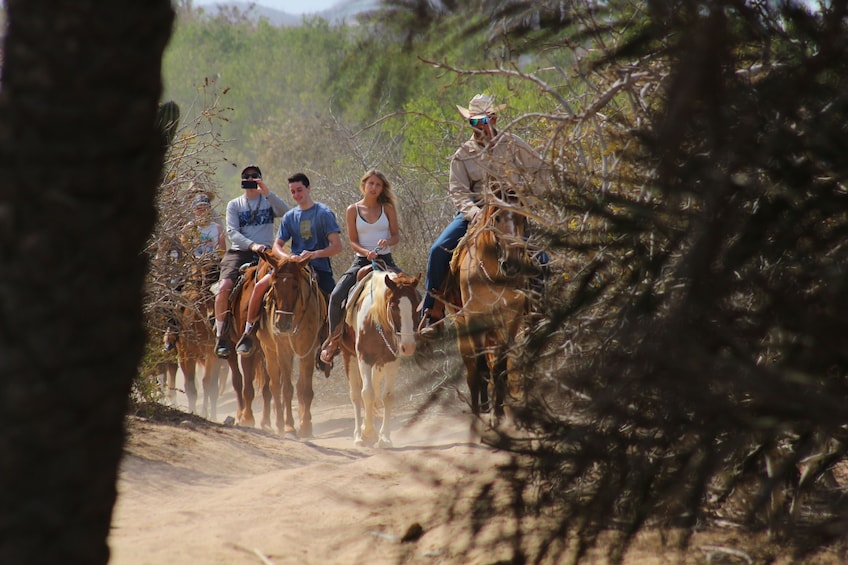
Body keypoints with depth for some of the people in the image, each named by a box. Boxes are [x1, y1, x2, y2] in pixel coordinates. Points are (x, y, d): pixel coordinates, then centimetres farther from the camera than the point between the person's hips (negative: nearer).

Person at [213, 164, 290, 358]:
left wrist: (267, 193, -16)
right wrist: (251, 245, -15)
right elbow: (232, 231, 2)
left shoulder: (269, 202, 15)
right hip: (238, 253, 0)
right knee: (224, 287, -25)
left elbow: (285, 213, -7)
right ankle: (221, 337, -20)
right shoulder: (234, 205, 16)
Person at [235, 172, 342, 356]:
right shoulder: (290, 217, 12)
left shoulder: (324, 213, -2)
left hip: (319, 267, -3)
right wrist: (287, 257, -13)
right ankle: (248, 331, -7)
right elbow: (276, 246, 10)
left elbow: (337, 246, -9)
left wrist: (315, 254, -25)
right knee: (260, 286, -19)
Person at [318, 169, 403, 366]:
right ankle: (333, 341, -8)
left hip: (385, 261, 1)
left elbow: (396, 235, 5)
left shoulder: (388, 208, 5)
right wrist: (367, 252, -19)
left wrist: (387, 241, -18)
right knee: (336, 296, -22)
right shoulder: (353, 210, 3)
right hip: (361, 261, -1)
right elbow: (353, 241, 1)